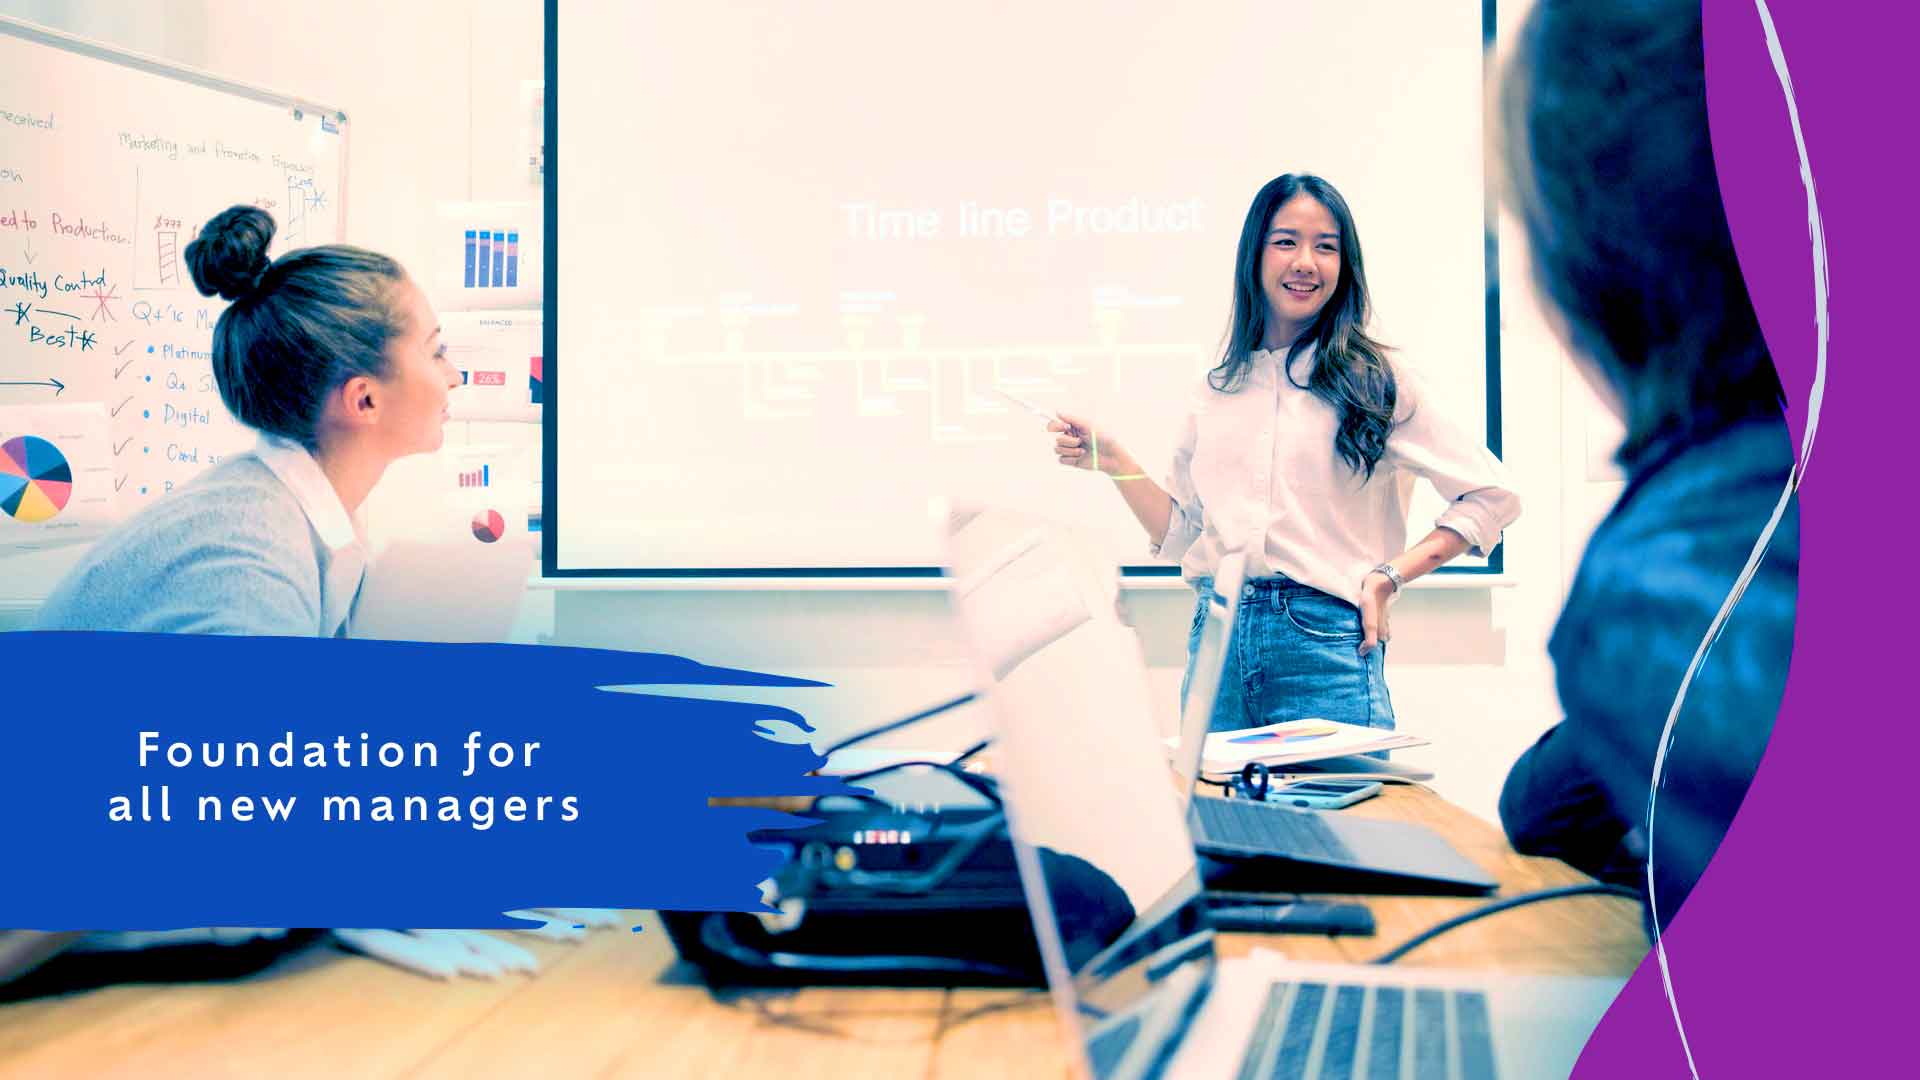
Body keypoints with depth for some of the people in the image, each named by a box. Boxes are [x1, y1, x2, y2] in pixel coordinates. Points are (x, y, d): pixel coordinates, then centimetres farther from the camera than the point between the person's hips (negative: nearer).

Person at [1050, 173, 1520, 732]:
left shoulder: (1372, 380, 2)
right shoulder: (1214, 393, 13)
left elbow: (1491, 495, 2)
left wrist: (1390, 575, -5)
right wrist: (1114, 461, 4)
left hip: (1327, 642, -3)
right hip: (1217, 638, 3)